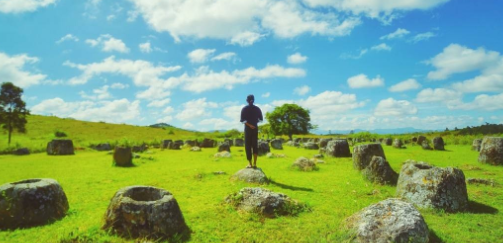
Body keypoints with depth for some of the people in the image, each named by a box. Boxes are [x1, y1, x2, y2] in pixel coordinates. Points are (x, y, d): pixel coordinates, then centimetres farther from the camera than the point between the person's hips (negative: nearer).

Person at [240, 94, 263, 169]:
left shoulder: (244, 109, -3)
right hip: (255, 128, 2)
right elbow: (261, 119, 8)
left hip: (247, 128, -2)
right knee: (255, 145, 7)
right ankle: (254, 163, -1)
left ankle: (250, 163, 0)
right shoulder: (257, 108, 4)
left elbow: (242, 120, -13)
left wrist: (249, 125, -17)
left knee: (248, 146, 4)